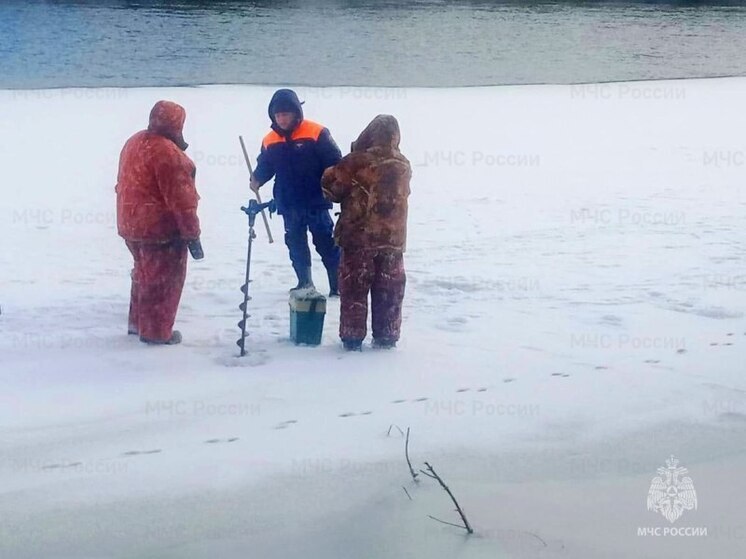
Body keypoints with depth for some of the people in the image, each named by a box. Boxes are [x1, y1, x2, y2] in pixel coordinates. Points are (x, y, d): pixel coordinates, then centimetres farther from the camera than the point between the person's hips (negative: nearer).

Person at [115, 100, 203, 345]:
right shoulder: (167, 152, -22)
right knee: (162, 279, 2)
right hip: (161, 227, -9)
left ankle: (138, 322, 32)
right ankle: (156, 331, 8)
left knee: (144, 273, 23)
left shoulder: (135, 143, 8)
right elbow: (179, 197, -23)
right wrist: (192, 233, -18)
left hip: (132, 224, 9)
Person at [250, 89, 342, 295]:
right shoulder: (270, 141, 3)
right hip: (289, 205, 5)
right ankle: (305, 283, 22)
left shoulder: (316, 133, -11)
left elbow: (334, 163, -10)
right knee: (296, 245, 11)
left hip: (316, 202, -4)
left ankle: (338, 284, 6)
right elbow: (265, 166, 14)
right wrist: (257, 179, -6)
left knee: (326, 243, 0)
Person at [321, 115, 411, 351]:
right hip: (393, 237, 3)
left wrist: (344, 196, 13)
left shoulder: (357, 162, -13)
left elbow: (330, 185, -9)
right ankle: (386, 337, 15)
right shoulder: (404, 166, 2)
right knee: (389, 291, 11)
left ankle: (352, 337, 6)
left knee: (354, 289, 6)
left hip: (358, 236, -3)